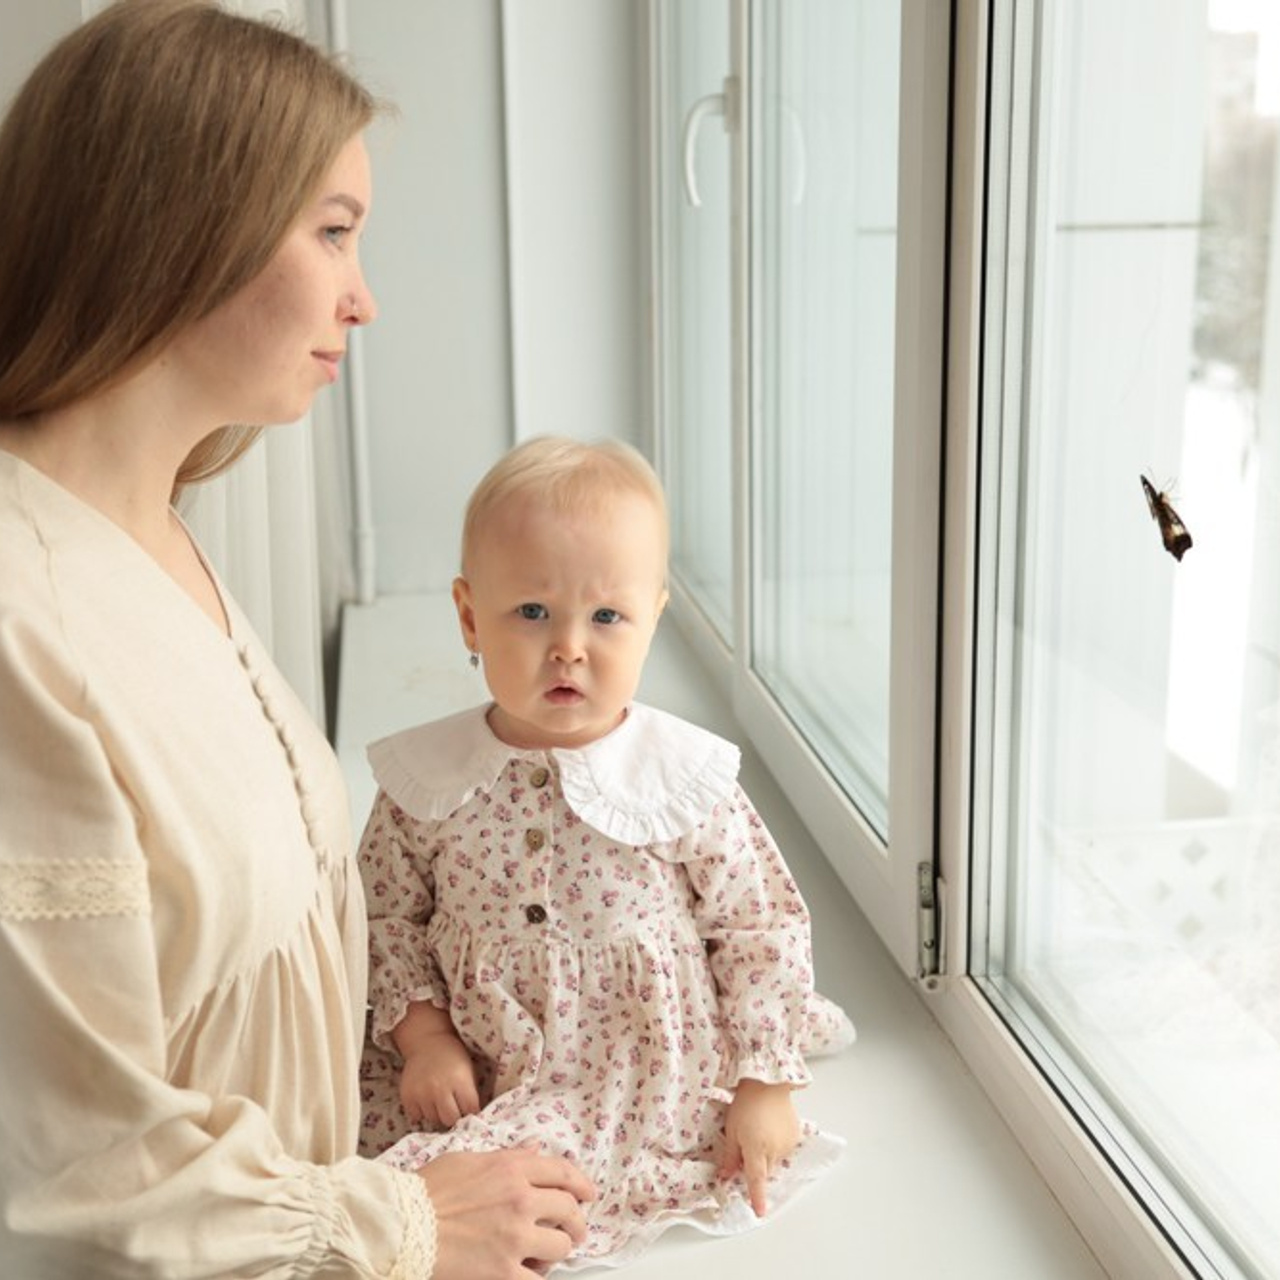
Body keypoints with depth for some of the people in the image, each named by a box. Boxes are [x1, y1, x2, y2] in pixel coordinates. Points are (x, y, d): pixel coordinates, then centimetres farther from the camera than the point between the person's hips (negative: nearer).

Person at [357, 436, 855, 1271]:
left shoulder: (686, 779, -10)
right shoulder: (427, 780, -4)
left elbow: (763, 926, -2)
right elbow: (389, 915, 7)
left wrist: (766, 1084, -2)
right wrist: (422, 1032, -6)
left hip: (652, 1087, -3)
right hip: (476, 1079, 4)